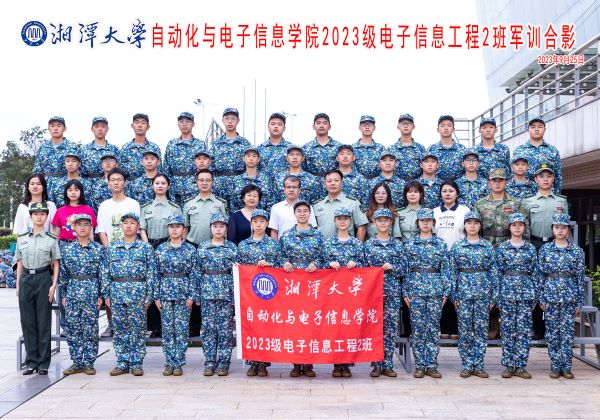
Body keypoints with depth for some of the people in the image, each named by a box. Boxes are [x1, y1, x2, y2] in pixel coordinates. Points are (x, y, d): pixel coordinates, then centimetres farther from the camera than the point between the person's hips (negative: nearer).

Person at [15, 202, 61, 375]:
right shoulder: (22, 239, 10)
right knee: (28, 321, 4)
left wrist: (54, 284, -7)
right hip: (26, 279, 3)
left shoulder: (51, 239, 2)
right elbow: (19, 264, 13)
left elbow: (56, 264, 2)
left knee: (43, 321, 1)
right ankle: (31, 361, 13)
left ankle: (43, 363, 8)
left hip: (44, 279, -3)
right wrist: (18, 285, 8)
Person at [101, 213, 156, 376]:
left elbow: (151, 273, 0)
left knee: (138, 329, 1)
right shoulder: (112, 247, 9)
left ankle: (136, 363, 9)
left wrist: (148, 296, -6)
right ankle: (122, 363, 15)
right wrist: (106, 294, 3)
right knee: (120, 329, 7)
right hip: (117, 292, 2)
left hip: (138, 293, -2)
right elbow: (105, 272, 9)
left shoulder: (146, 248, 2)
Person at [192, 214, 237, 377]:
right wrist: (197, 295, 2)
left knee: (225, 328, 1)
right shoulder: (202, 247, 7)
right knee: (208, 327, 1)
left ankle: (224, 363, 9)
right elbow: (197, 272, 8)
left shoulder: (232, 247, 5)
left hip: (227, 293, -1)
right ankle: (210, 362, 9)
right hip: (207, 292, 1)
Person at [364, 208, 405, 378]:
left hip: (393, 290, 1)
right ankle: (376, 365, 7)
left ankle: (387, 364, 10)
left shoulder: (398, 245, 9)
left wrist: (391, 267, -11)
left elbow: (404, 268, 5)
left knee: (391, 327, 2)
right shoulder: (368, 244, 5)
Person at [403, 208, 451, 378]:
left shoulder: (441, 243, 6)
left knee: (434, 328, 3)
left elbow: (445, 268, 6)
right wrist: (405, 292, 1)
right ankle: (419, 365, 8)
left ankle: (431, 365, 10)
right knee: (417, 328, 1)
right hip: (416, 289, 0)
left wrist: (446, 291, 0)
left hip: (435, 290, 1)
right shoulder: (410, 244, 6)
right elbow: (406, 269, 6)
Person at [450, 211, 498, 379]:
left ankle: (478, 365, 11)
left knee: (481, 329, 3)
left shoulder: (488, 247, 6)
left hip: (483, 292, 1)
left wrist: (493, 296, 1)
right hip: (464, 291, -1)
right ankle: (466, 365, 10)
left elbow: (493, 272, 6)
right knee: (464, 330, 1)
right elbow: (453, 272, 3)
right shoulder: (457, 247, 3)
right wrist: (454, 295, -2)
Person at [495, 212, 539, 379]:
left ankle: (520, 366, 8)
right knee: (508, 328, 1)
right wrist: (497, 295, -3)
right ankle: (508, 366, 9)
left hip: (526, 291, 1)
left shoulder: (530, 248, 8)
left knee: (524, 329, 1)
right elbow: (497, 272, 2)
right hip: (507, 290, -1)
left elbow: (535, 272, 8)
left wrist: (536, 295, 3)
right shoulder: (502, 248, 4)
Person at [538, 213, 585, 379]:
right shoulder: (545, 249, 4)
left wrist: (579, 302, 1)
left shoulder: (577, 251, 3)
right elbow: (540, 275, 5)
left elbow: (580, 277, 4)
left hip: (569, 296, 0)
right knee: (552, 332, 4)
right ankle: (555, 367, 12)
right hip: (551, 295, 0)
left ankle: (566, 367, 10)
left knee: (568, 332, 2)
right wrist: (541, 299, 0)